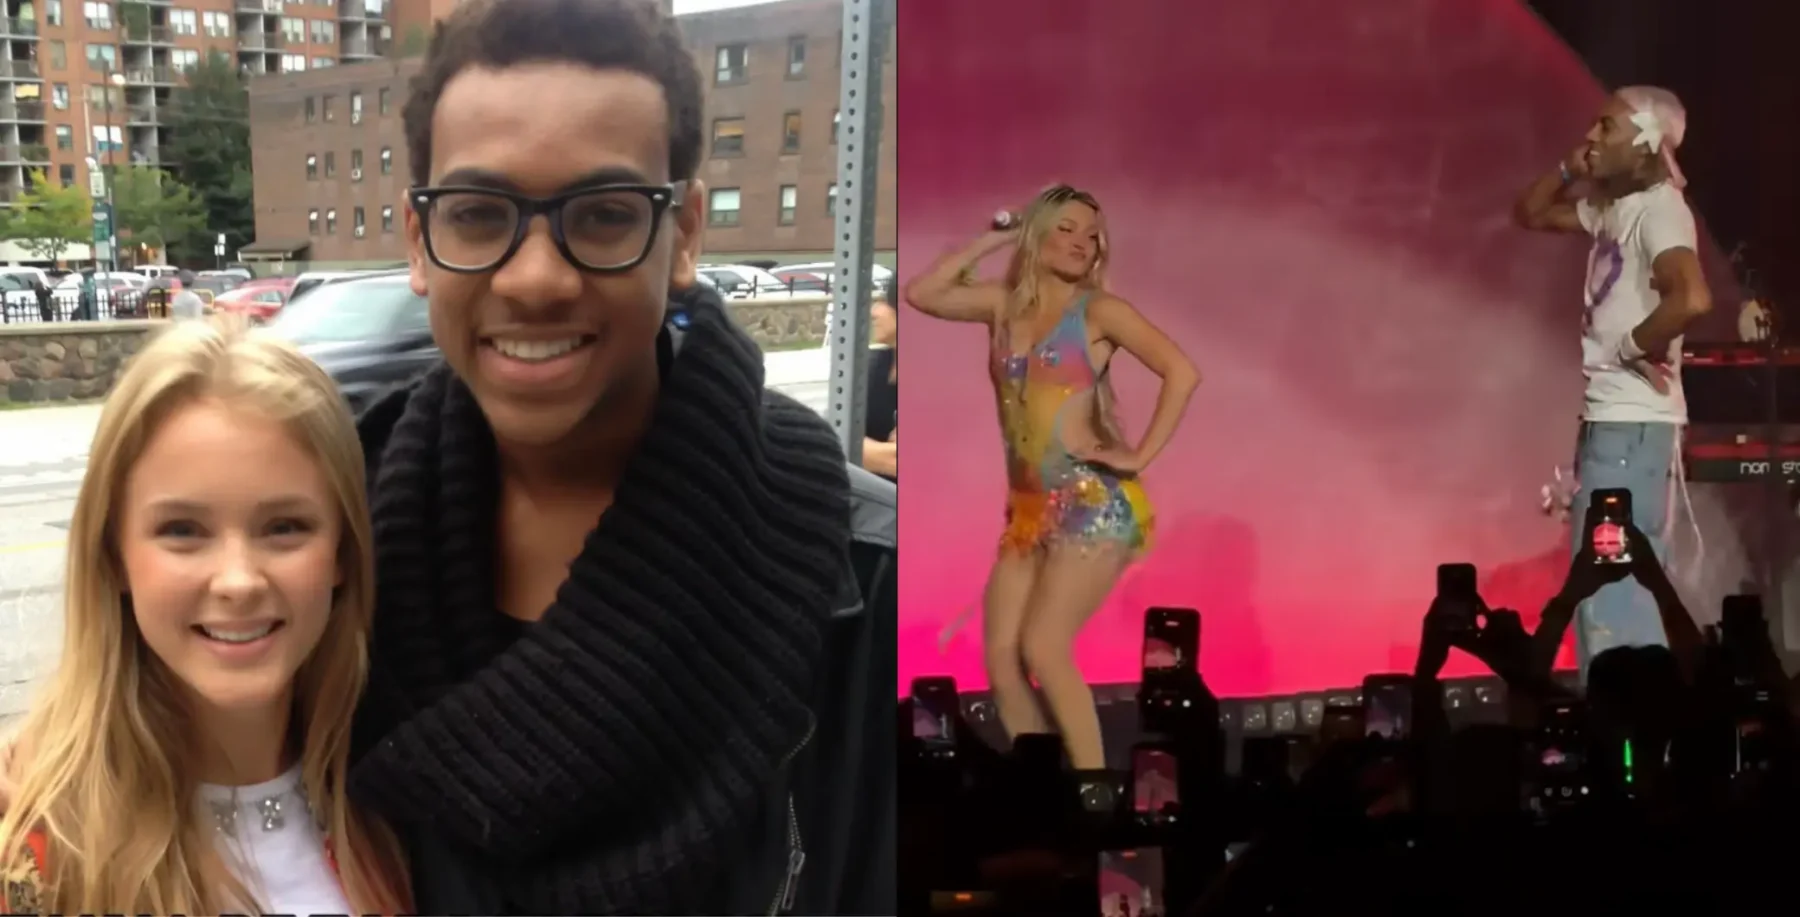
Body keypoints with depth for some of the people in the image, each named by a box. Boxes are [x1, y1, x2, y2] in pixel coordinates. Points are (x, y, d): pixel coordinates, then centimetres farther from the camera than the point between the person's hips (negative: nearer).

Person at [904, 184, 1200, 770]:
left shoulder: (1099, 310, -3)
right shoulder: (1004, 305, 11)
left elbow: (1182, 372, -11)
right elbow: (921, 294, 8)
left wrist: (1140, 455, -13)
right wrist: (994, 239, 8)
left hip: (1093, 503, -6)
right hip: (1029, 507, 6)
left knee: (1043, 650, -14)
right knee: (1001, 658, -1)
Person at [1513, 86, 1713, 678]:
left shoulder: (1659, 208, -15)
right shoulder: (1612, 206, 12)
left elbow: (1692, 297, -31)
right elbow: (1531, 214, 26)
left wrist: (1632, 349, -17)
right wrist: (1569, 171, 9)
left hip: (1634, 424, -10)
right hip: (1606, 419, 10)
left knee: (1613, 590, -10)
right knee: (1602, 586, 15)